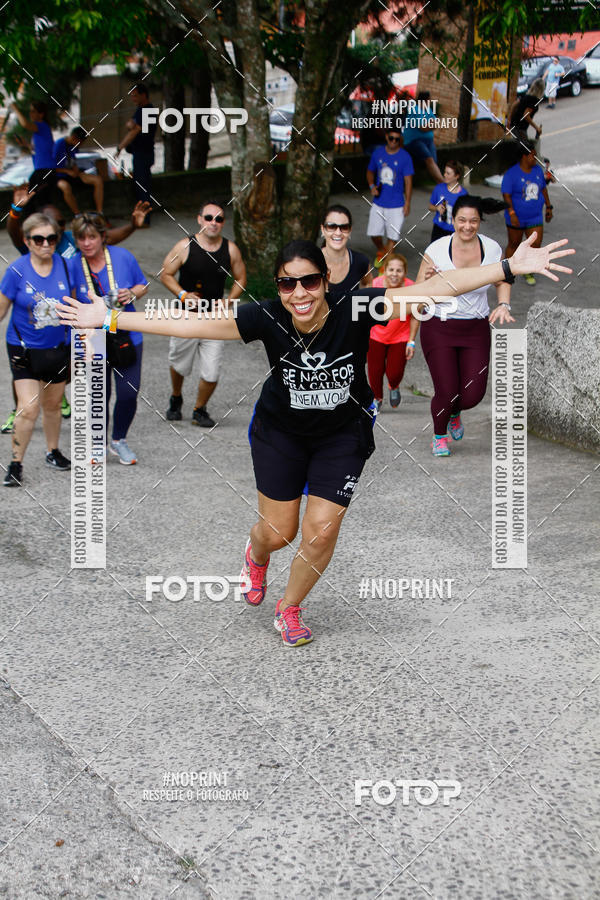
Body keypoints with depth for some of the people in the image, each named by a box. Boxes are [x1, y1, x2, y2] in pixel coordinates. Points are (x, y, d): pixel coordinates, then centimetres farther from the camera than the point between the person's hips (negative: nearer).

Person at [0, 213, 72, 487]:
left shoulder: (64, 265, -5)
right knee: (28, 408, -12)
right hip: (24, 349, -3)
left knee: (52, 405, 16)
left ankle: (52, 452, 38)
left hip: (58, 347, 3)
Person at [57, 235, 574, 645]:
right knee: (279, 531, 7)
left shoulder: (355, 311, -27)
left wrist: (511, 267, -39)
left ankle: (290, 609, 27)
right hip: (281, 431, 0)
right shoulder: (267, 319, -25)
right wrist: (110, 319, -28)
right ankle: (255, 557, 48)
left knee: (322, 532, -3)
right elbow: (188, 324, -24)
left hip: (343, 433, 0)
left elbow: (435, 289, -32)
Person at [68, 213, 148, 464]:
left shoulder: (123, 257, -4)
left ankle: (119, 440, 26)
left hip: (127, 337, 1)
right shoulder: (72, 266, -8)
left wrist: (131, 294, -12)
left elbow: (143, 285, 9)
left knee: (128, 394, 0)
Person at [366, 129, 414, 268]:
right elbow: (370, 172, 17)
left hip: (396, 204, -3)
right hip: (378, 202, 3)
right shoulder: (378, 153, 3)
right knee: (374, 233, 5)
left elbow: (408, 181, -4)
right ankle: (381, 251, 36)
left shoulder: (404, 157, -6)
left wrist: (407, 203, -7)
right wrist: (372, 186, -2)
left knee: (393, 236, -3)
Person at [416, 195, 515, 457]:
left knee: (473, 395, -4)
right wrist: (428, 276, -26)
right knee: (447, 392, -10)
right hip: (439, 328, -2)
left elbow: (502, 281, 16)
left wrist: (503, 305, -2)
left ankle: (454, 413, 36)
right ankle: (439, 435, 24)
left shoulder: (492, 249, -3)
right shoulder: (437, 249, -11)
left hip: (476, 329, 3)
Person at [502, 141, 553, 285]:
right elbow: (506, 195, -17)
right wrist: (512, 213, -25)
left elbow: (543, 189, 15)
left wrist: (548, 207, 14)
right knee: (514, 244, 11)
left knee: (536, 245, -2)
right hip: (516, 218, -4)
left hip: (535, 218, 4)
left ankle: (529, 272, 18)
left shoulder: (538, 170, 2)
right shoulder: (512, 174, -15)